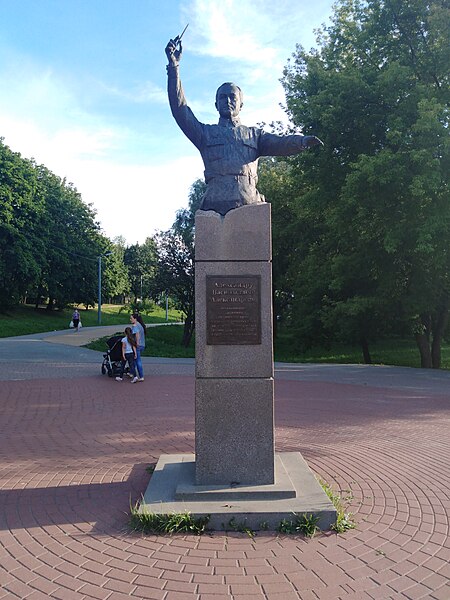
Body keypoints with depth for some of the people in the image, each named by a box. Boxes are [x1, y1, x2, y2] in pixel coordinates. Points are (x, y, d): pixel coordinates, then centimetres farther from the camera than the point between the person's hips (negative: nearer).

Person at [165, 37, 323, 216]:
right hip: (215, 206, -1)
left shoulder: (254, 134, 27)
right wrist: (174, 66, 7)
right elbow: (180, 109, 15)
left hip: (250, 205, 1)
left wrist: (302, 141, -13)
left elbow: (278, 143, 10)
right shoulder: (206, 133, 25)